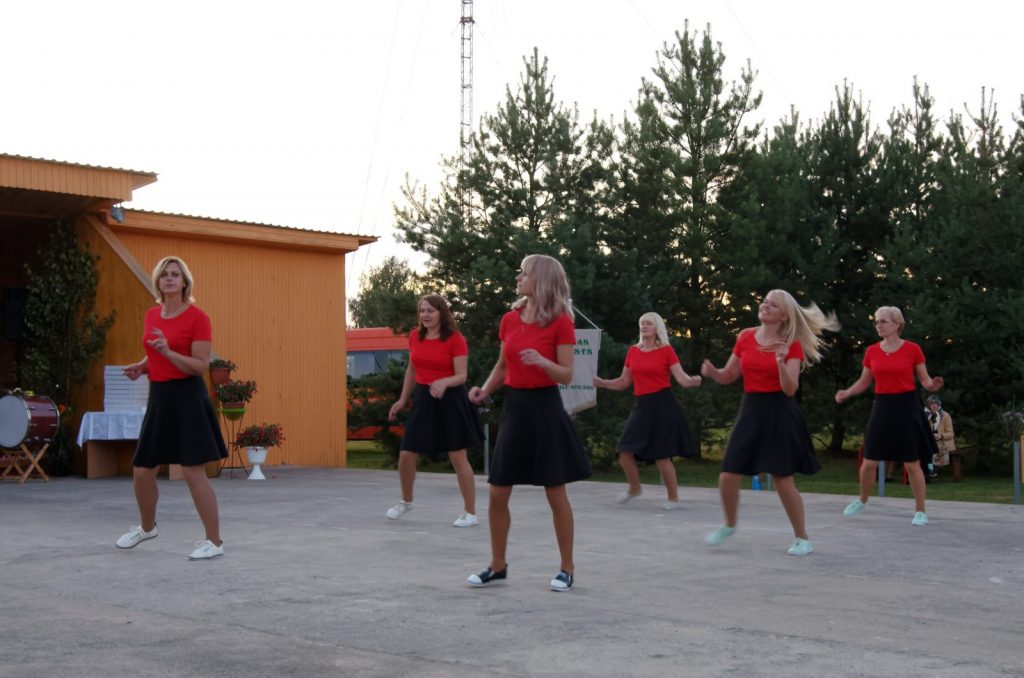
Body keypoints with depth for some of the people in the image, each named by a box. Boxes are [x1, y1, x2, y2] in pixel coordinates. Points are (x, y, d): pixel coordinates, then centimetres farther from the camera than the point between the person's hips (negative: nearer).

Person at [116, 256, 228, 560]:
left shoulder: (197, 317, -10)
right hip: (159, 397, 7)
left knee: (193, 472, -9)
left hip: (187, 397, -7)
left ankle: (215, 542, 2)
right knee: (142, 471, 13)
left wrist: (168, 352, -25)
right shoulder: (152, 315, 10)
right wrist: (140, 367, 4)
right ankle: (147, 527, 38)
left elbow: (200, 366, -13)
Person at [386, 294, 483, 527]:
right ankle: (406, 501, 32)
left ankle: (470, 513, 9)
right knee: (406, 456, 6)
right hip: (423, 401, 5)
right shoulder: (415, 337, 5)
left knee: (458, 458, -2)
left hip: (449, 401, -5)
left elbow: (461, 376, -14)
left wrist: (444, 382, -33)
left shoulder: (455, 339, -11)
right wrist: (402, 399, 18)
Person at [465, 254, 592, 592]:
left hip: (544, 408, -5)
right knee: (497, 494, 5)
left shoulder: (560, 322, -9)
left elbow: (567, 375, -10)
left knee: (555, 494, 2)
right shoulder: (510, 319, 7)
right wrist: (485, 389, 0)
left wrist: (542, 362, -27)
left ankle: (567, 568, 15)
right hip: (514, 407, 5)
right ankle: (498, 566, 19)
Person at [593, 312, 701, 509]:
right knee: (625, 452, 2)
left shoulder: (666, 350, -3)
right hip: (642, 406, 5)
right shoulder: (633, 351, 10)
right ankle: (634, 488, 28)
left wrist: (693, 381, -30)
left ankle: (673, 498, 10)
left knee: (661, 456, -6)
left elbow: (682, 379, -9)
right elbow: (623, 382, 16)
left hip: (663, 404, -5)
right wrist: (600, 382, 5)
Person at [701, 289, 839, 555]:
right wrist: (711, 371, -9)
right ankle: (729, 525, 28)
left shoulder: (792, 345, -7)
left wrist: (781, 363, -30)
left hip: (779, 413, -4)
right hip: (750, 410, 4)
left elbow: (790, 389, -14)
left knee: (783, 480, -3)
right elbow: (729, 376, 12)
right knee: (727, 477, 2)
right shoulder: (745, 337, 5)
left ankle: (802, 539, 14)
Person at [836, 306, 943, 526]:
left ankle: (920, 511, 10)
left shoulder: (912, 349, -4)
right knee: (869, 462, 6)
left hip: (906, 407, -3)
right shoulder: (872, 351, 5)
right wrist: (846, 393, -4)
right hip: (882, 408, 3)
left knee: (912, 464, -1)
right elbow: (864, 382, 13)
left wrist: (933, 385, -21)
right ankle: (862, 500, 29)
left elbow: (925, 380, 1)